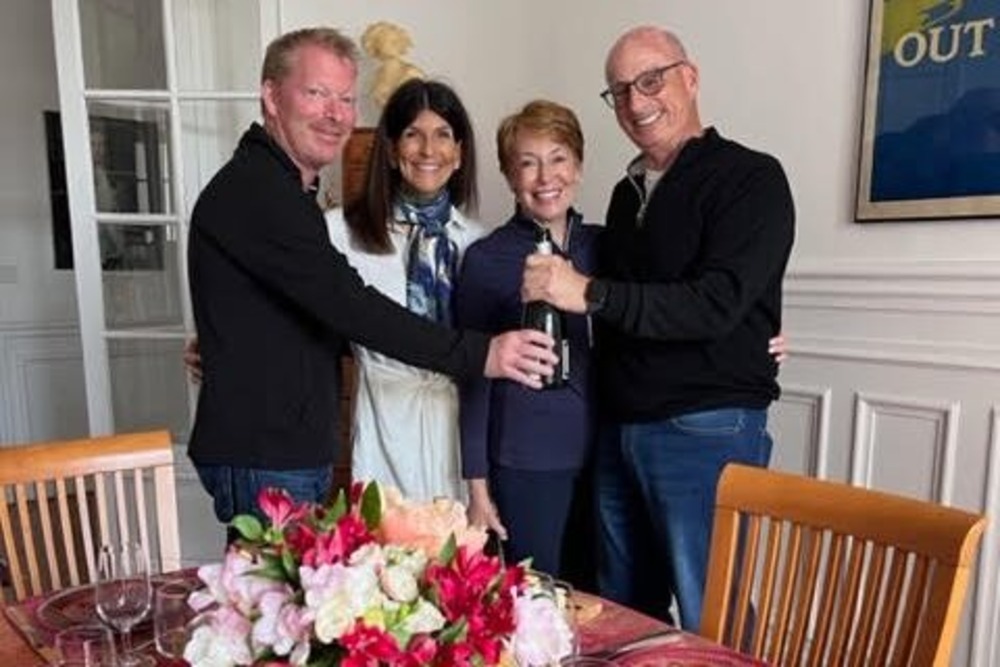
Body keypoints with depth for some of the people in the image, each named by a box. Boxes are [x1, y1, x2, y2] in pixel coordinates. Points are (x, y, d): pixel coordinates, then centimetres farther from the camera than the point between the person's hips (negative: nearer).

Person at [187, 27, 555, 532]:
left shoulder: (284, 192, 16)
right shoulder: (251, 191, -17)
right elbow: (347, 303, -26)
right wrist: (478, 354, -26)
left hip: (299, 450, 10)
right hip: (260, 457, -10)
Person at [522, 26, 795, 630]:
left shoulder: (751, 178, -6)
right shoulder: (628, 193, 15)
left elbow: (718, 303, -19)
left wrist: (590, 293, -25)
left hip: (707, 432, -7)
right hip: (619, 431, 7)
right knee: (622, 618, 17)